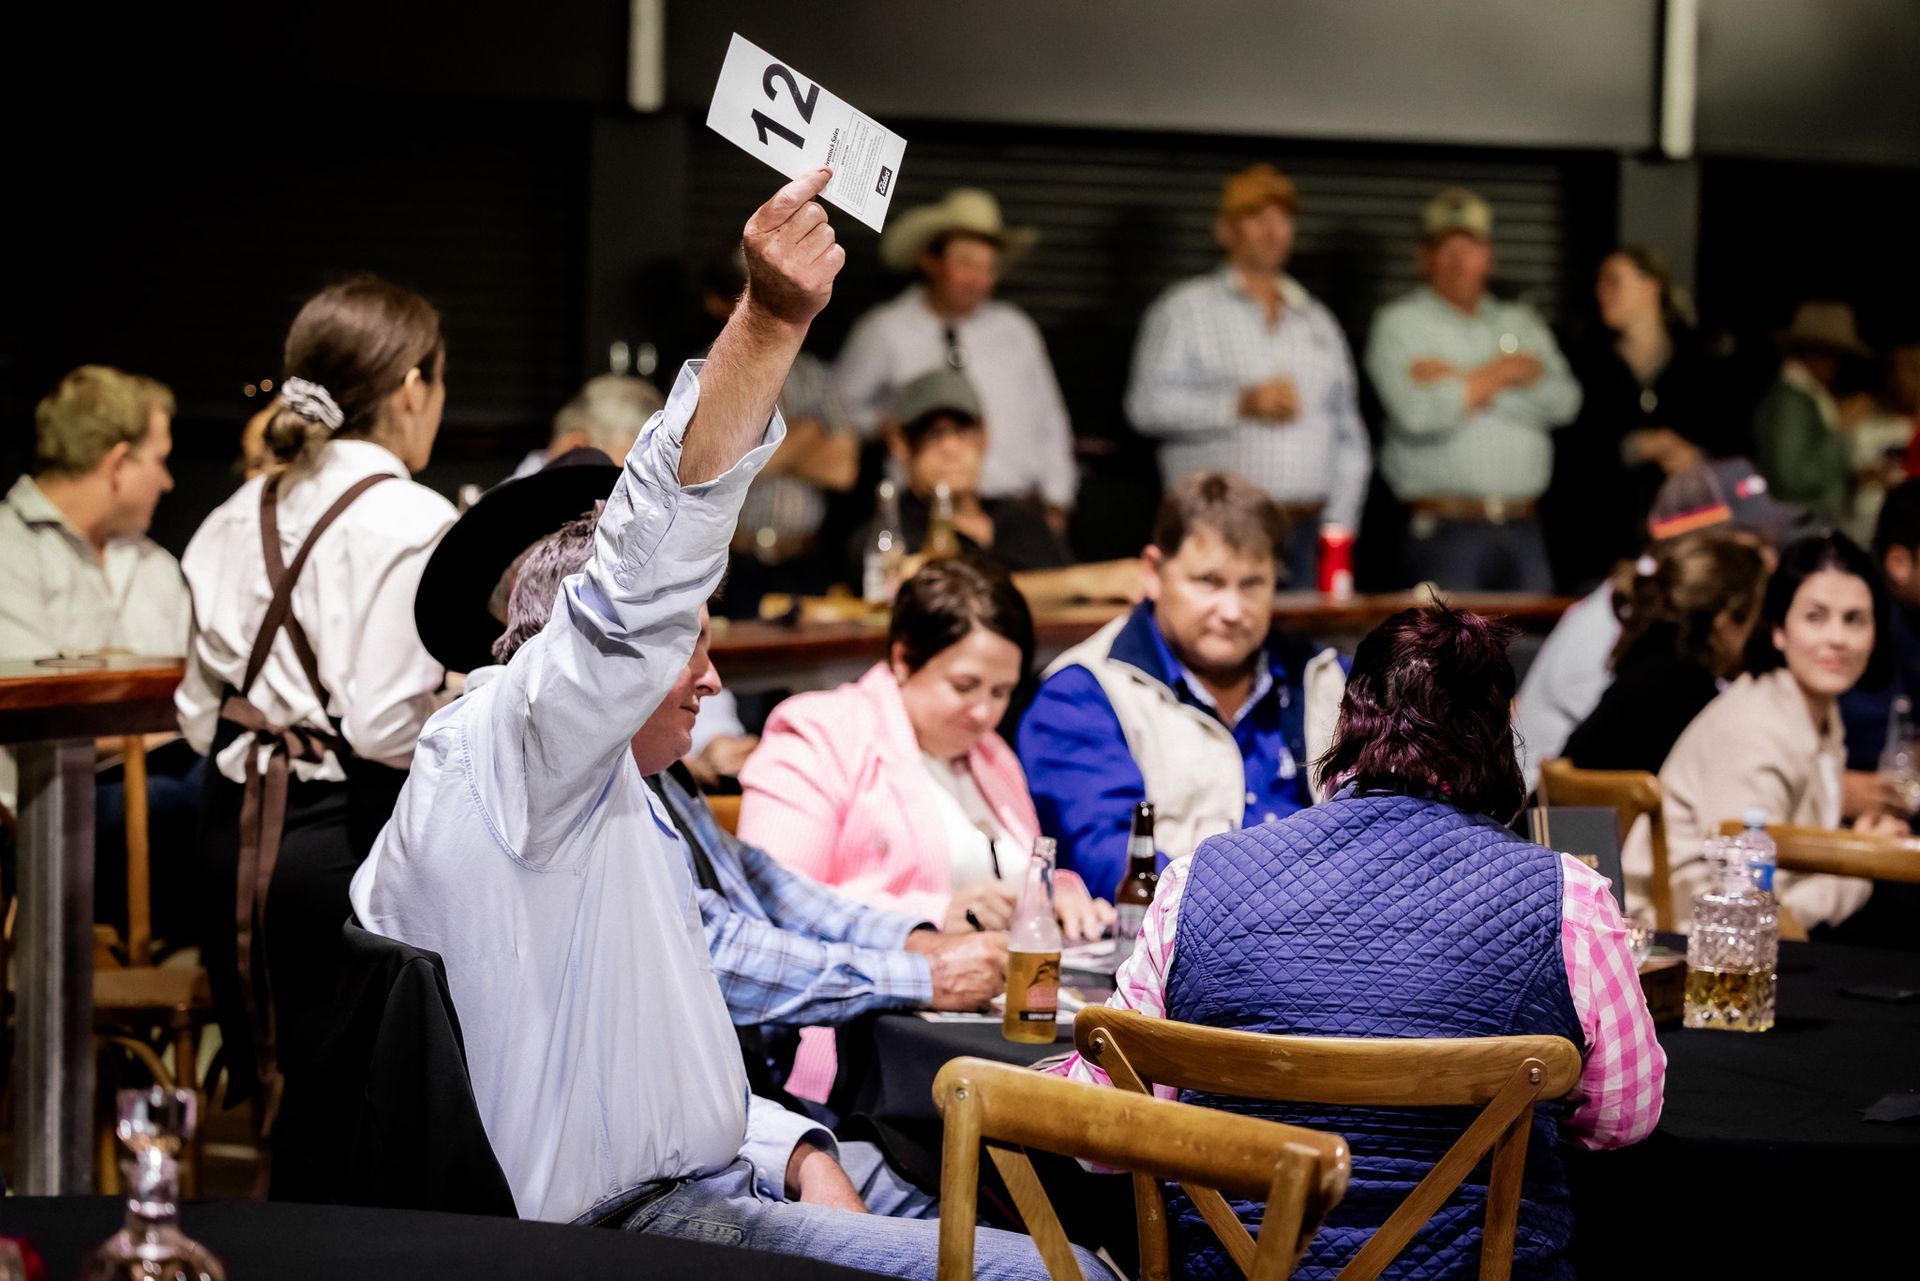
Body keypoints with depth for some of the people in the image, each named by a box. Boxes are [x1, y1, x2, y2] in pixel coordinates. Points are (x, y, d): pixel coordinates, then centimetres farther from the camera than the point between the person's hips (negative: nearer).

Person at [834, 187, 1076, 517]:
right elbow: (841, 406, 17)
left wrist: (1055, 503, 11)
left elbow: (1047, 420, 16)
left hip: (1016, 505, 2)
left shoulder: (1015, 330, 10)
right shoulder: (883, 332, 4)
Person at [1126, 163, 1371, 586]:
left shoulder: (1318, 320, 21)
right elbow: (1148, 403, -5)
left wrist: (1338, 527, 9)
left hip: (1305, 534, 4)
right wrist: (1241, 404, -13)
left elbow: (1350, 438, 21)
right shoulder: (1185, 309, 8)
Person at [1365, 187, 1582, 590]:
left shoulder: (1521, 322, 17)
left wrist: (1462, 381, -8)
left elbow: (1563, 400, 0)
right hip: (1445, 530, -4)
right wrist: (1499, 374, -1)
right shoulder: (1399, 324, 4)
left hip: (1522, 527, 4)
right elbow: (1419, 413, -13)